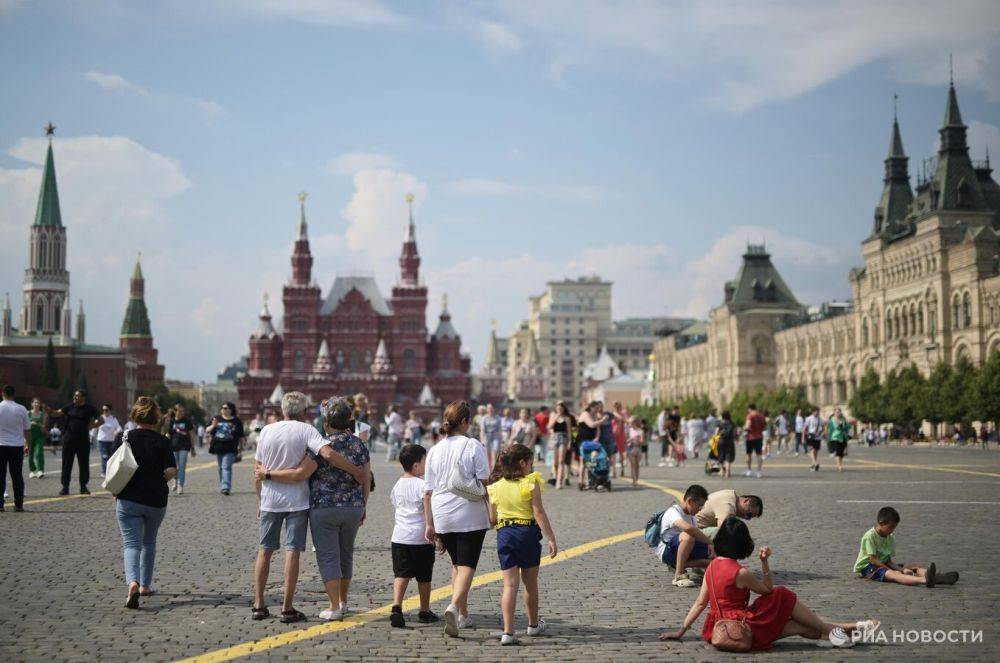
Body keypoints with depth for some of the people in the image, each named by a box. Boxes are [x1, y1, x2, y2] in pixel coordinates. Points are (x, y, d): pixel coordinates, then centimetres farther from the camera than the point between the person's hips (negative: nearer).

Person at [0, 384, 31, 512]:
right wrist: (28, 444, 15)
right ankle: (19, 504, 6)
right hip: (17, 446, 1)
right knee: (17, 476, 6)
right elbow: (27, 429, 4)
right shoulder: (21, 409, -1)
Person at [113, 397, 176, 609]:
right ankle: (145, 585, 28)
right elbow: (171, 472, -12)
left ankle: (133, 582, -26)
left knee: (132, 544, -2)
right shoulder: (162, 442, -5)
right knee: (149, 543, 21)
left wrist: (116, 492, 11)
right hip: (156, 501, 1)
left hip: (128, 501, -1)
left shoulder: (124, 438, -4)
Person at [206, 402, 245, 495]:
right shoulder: (216, 419, 10)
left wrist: (241, 446, 7)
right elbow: (207, 431, 9)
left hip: (230, 449, -4)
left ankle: (226, 488, -22)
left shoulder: (236, 421, 2)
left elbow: (241, 436, 8)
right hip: (218, 448, 4)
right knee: (221, 468, 13)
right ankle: (222, 486, 26)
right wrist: (213, 426, -10)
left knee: (226, 467, -15)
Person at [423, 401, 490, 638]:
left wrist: (429, 524, 11)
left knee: (456, 564, 20)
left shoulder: (434, 451, 6)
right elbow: (484, 484, -9)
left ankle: (463, 615, 25)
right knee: (467, 566, -4)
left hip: (442, 517, 5)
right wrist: (493, 515, 2)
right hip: (470, 516, -5)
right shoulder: (473, 447, -7)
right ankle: (454, 606, -28)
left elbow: (428, 492, 7)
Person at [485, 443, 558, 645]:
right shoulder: (531, 483, -7)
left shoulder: (496, 486, 5)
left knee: (510, 584, 0)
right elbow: (539, 513, -13)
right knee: (530, 583, 15)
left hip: (504, 534, 2)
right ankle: (533, 624, 32)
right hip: (528, 532, -2)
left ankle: (508, 632, -11)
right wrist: (551, 538, -12)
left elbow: (492, 519, 7)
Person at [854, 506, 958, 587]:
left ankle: (937, 578, -39)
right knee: (893, 574, -37)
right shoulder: (870, 536, -14)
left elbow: (888, 560, 6)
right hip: (867, 567, -8)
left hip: (884, 564, 8)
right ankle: (924, 580, -64)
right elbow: (872, 559, -18)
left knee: (915, 567, -9)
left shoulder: (891, 537, 10)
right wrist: (892, 570, -22)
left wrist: (900, 569, -14)